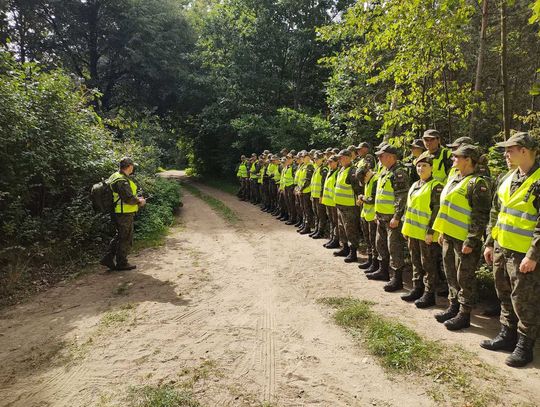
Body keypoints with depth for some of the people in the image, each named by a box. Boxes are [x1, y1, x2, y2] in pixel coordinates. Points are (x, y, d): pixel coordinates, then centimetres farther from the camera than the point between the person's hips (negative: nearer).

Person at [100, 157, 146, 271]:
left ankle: (108, 258, 22)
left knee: (119, 236, 21)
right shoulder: (122, 181, -22)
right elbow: (129, 199, -25)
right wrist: (139, 201, -7)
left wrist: (136, 199, 13)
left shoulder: (115, 177, 12)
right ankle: (122, 263, 14)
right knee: (126, 238, 3)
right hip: (125, 214, -10)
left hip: (118, 213, 10)